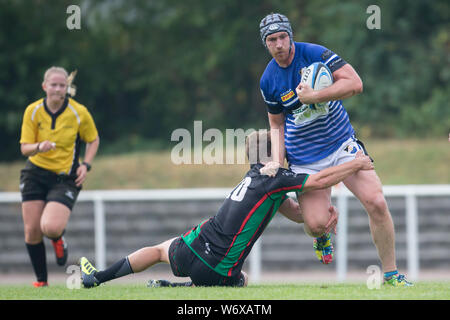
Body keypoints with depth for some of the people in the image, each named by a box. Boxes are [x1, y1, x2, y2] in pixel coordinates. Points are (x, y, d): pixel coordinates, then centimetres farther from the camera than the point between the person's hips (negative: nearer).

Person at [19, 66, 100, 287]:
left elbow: (93, 140, 7)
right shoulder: (33, 111, -4)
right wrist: (39, 147, -24)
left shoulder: (79, 112, -9)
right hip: (36, 174, 3)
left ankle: (58, 239, 16)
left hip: (65, 178, -3)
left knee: (50, 227, -23)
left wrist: (86, 165, -8)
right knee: (31, 231, -4)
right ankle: (41, 280, 16)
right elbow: (25, 148, -2)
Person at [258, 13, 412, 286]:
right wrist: (277, 161, -1)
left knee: (377, 203, -16)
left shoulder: (314, 54, -10)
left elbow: (355, 83, -18)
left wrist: (313, 96, -23)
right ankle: (323, 234, 26)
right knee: (316, 224, -14)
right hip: (304, 158, 1)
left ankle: (391, 274, -1)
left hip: (342, 143, -1)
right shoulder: (268, 81, 0)